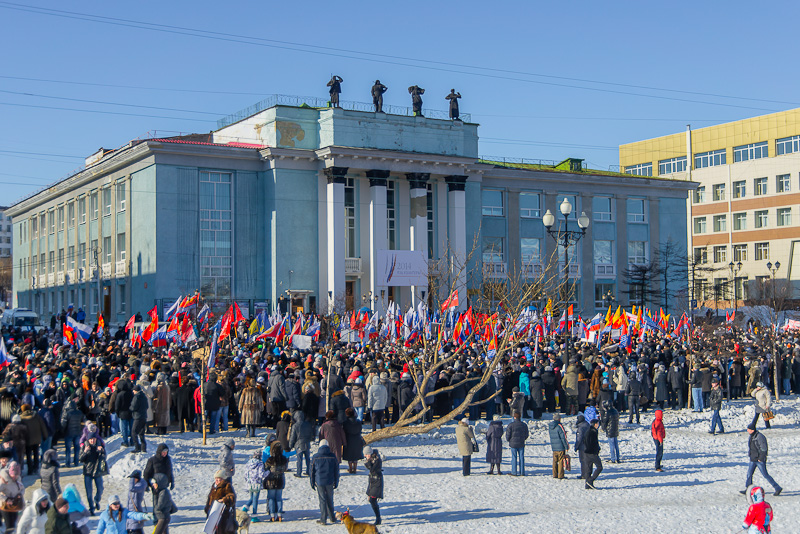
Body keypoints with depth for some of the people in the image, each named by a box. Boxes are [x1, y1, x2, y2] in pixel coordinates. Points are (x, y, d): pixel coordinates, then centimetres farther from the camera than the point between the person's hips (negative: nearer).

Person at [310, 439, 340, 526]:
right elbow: (336, 471, 5)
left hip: (319, 482, -2)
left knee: (322, 500, 5)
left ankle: (323, 520, 7)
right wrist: (336, 483, 14)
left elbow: (312, 471, -1)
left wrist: (312, 483, 9)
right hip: (330, 482, 2)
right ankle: (332, 518, 23)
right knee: (330, 500, 15)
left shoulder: (315, 457, -7)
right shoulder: (333, 457, -2)